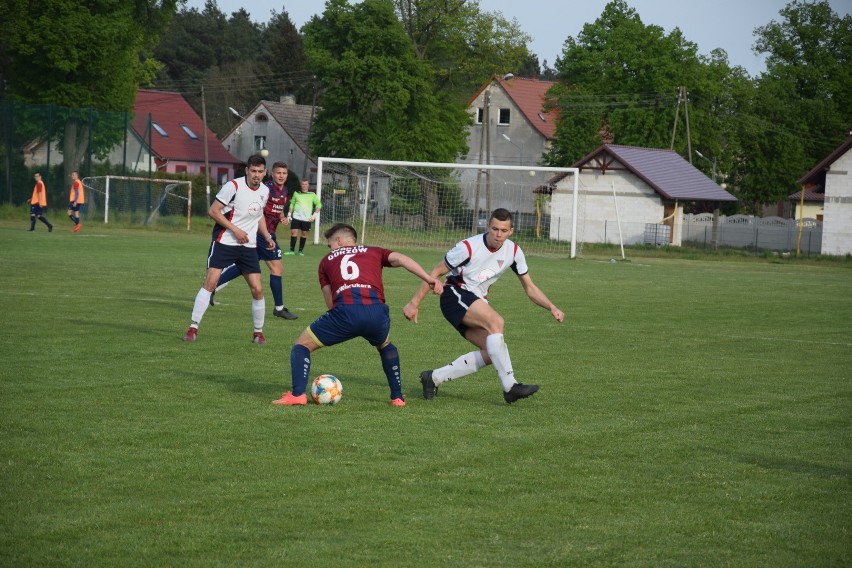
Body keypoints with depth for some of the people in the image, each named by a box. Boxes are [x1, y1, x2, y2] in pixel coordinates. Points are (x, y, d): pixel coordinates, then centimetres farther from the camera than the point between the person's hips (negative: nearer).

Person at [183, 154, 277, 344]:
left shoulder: (265, 191, 8)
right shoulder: (233, 186, -13)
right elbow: (213, 211, -12)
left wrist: (266, 236, 12)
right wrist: (235, 229, -17)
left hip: (248, 246, 5)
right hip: (224, 242, -5)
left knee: (257, 289, -1)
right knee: (210, 282, -15)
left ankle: (258, 332, 15)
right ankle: (193, 328, -10)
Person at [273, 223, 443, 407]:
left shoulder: (327, 261, 29)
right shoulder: (374, 252, 30)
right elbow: (400, 259, 9)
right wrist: (429, 279, 0)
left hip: (344, 311, -2)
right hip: (377, 312, 2)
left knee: (302, 345, 18)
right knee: (386, 347, 37)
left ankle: (298, 394, 0)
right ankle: (397, 396, 30)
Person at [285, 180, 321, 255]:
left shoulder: (312, 195, 5)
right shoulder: (296, 194, 10)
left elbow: (319, 204, 8)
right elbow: (292, 204, 18)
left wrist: (314, 215, -1)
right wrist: (289, 214, 9)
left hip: (307, 218, 0)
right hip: (296, 217, 1)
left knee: (304, 234, 2)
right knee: (294, 232, -8)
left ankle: (301, 250, 12)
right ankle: (292, 250, -5)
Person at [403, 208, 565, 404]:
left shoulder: (513, 251, -1)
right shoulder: (469, 247, -17)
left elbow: (530, 288, 7)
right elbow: (436, 273, -9)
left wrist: (552, 308, -8)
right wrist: (414, 303, -10)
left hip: (476, 303, 7)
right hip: (455, 294, -7)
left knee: (490, 353, -12)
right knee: (496, 321, -31)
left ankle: (433, 378, 0)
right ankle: (510, 386, -33)